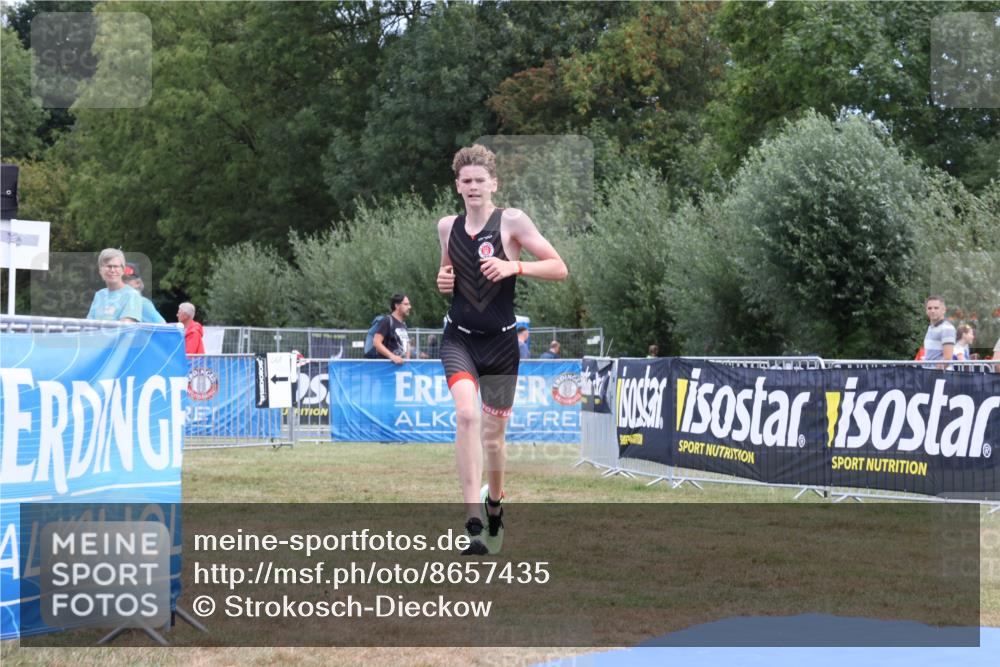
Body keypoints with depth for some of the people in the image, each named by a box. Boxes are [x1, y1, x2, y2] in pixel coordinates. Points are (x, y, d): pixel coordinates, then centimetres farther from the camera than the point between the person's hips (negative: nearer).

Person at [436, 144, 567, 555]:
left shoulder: (511, 221, -5)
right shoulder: (447, 226, 7)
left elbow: (559, 268, -7)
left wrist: (514, 266, -20)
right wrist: (443, 280, 4)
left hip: (501, 342, -1)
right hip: (458, 339, 1)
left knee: (493, 433, 10)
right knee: (467, 414, -24)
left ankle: (494, 506, 40)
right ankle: (473, 523, -29)